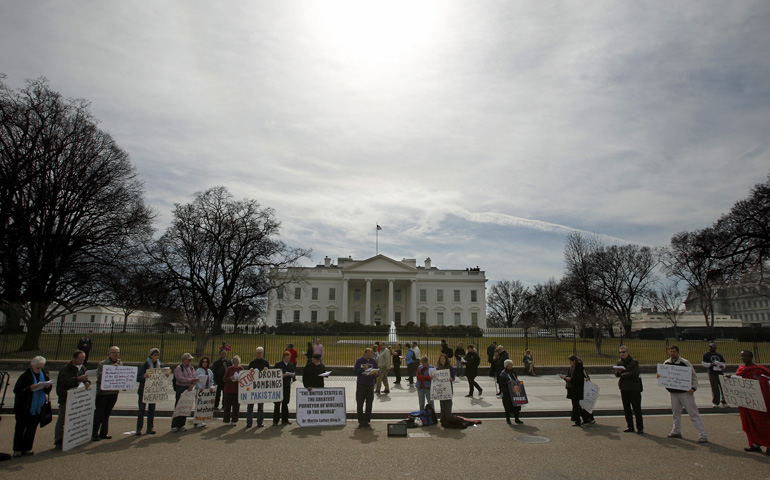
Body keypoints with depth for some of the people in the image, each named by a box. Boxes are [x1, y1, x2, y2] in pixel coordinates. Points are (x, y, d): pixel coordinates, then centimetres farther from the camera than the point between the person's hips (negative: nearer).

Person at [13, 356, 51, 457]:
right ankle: (17, 449, 17)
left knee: (32, 429, 8)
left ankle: (27, 448, 18)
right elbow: (17, 391, -14)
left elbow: (47, 391, 10)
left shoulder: (44, 374, 3)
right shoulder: (25, 376, -11)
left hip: (38, 407, 4)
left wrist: (48, 387, -13)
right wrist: (29, 388, -28)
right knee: (20, 428, 5)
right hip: (24, 408, -4)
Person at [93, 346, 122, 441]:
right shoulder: (102, 364, -8)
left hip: (114, 392, 5)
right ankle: (94, 434, 10)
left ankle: (103, 433, 24)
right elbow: (99, 377, -18)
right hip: (103, 392, -5)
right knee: (98, 414, 1)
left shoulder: (120, 364, 6)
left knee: (107, 413, 14)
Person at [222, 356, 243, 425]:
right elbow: (224, 379, 0)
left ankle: (234, 421, 15)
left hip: (237, 390, 2)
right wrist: (230, 378, -17)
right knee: (227, 406, 2)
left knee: (236, 406, 4)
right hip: (228, 390, -1)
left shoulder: (241, 369, 6)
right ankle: (226, 421, 14)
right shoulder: (229, 369, 0)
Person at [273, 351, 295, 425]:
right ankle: (275, 420, 8)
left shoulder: (291, 365, 12)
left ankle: (284, 420, 14)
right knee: (277, 404, 0)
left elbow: (293, 373, 12)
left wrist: (293, 375, -10)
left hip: (287, 386, 4)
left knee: (285, 403, 7)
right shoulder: (278, 364, -2)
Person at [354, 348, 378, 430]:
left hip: (370, 385, 2)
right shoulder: (359, 361, 0)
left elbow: (377, 371, 7)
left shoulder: (373, 361, 7)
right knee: (360, 404, 0)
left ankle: (366, 422, 14)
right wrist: (363, 369, -17)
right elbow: (354, 372, -4)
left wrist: (375, 373, -16)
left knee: (369, 404, 4)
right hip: (361, 385, -2)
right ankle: (360, 422, 9)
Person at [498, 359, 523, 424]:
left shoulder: (513, 372, 13)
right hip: (507, 392, -6)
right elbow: (501, 382, -12)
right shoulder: (503, 373, -8)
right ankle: (508, 419, 17)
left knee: (516, 405, 7)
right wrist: (508, 382, -24)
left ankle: (516, 419, 19)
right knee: (508, 406, 0)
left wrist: (517, 381, 2)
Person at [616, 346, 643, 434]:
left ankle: (640, 428, 9)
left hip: (634, 388, -5)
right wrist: (618, 372, -17)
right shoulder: (619, 362, 8)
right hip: (623, 388, 5)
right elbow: (616, 374, 5)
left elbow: (634, 374, -17)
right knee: (626, 409, 10)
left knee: (636, 408, -1)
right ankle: (630, 427, 20)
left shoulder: (634, 362, -6)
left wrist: (622, 375, -8)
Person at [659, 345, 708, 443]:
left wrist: (693, 388, -17)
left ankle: (703, 435, 0)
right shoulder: (666, 363, 4)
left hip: (685, 392, -5)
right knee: (676, 413, 15)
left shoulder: (685, 363, -9)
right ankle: (676, 431, 29)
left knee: (693, 413, -5)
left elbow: (694, 376, -5)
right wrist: (659, 376, -8)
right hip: (673, 392, 5)